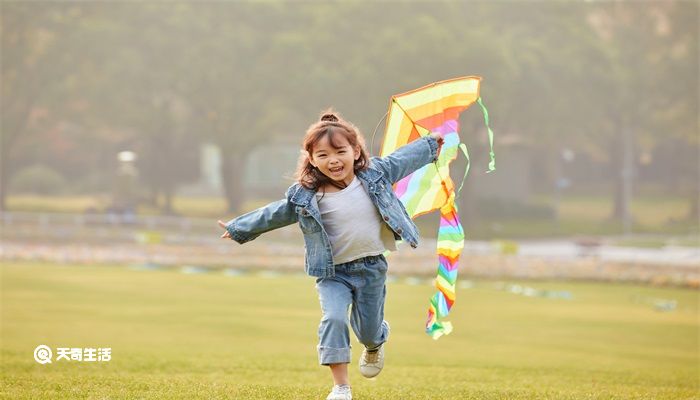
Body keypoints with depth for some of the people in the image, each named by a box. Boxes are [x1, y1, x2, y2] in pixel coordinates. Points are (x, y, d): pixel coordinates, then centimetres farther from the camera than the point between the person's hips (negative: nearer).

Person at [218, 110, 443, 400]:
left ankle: (376, 343, 52)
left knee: (368, 331, 12)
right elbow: (273, 215, 3)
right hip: (333, 273, -1)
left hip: (371, 267, 1)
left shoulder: (375, 173, -6)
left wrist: (430, 145, 26)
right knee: (334, 319, -22)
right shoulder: (305, 197, -10)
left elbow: (401, 160, 12)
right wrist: (239, 228, 10)